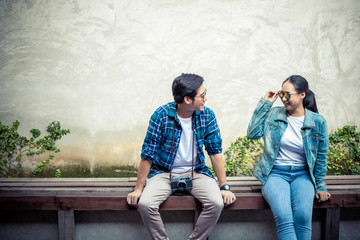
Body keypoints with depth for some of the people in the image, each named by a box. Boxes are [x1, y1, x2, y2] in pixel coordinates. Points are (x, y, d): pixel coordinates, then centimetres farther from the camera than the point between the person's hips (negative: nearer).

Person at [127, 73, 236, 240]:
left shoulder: (207, 115, -7)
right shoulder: (161, 115, -15)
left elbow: (215, 151, -1)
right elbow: (148, 154, -11)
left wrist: (224, 186, -5)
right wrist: (138, 189, -10)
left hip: (196, 172, 2)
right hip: (164, 172, -1)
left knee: (217, 203, -24)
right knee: (145, 204, -26)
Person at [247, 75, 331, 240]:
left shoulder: (318, 122, 1)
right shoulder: (274, 114, 4)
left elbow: (321, 156, 9)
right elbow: (253, 133, -9)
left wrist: (320, 186, 9)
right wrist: (265, 103, -6)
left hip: (302, 175, 1)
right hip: (275, 173, 0)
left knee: (303, 216, -28)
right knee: (284, 217, -28)